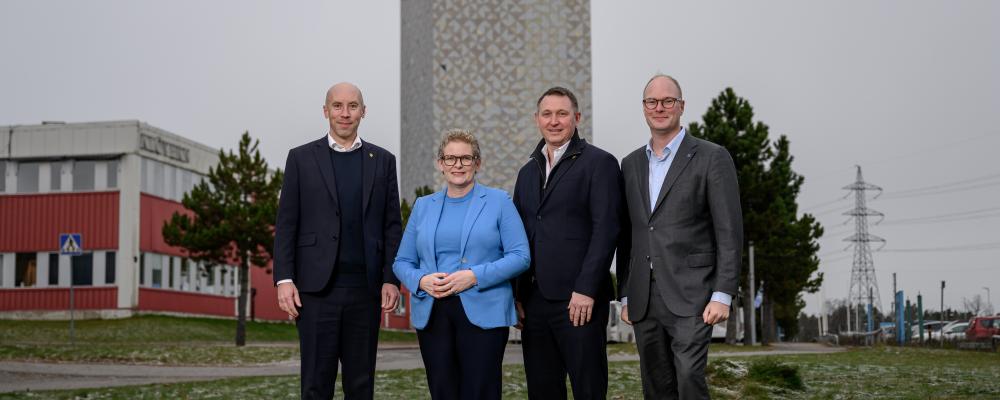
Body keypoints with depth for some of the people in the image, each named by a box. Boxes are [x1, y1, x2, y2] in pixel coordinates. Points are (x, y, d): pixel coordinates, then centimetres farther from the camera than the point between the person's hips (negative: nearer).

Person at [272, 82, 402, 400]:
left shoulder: (383, 161, 11)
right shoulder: (301, 158, 6)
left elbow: (392, 226, 9)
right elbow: (286, 224, 3)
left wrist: (391, 279, 0)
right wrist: (284, 279, -6)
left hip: (365, 287, 2)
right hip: (317, 287, -2)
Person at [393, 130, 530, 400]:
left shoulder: (498, 202, 5)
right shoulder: (423, 206, 14)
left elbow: (520, 256, -3)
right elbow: (402, 262, 14)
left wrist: (475, 276, -15)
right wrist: (421, 281, -8)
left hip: (483, 314, -3)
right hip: (432, 314, 3)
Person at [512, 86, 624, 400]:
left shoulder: (599, 163, -1)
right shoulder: (528, 171, 19)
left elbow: (606, 230, -9)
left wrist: (585, 290, -16)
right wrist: (518, 295, 8)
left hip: (578, 301, -6)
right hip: (534, 300, 6)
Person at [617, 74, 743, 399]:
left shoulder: (712, 158, -2)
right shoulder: (631, 164, 14)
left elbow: (729, 232, -6)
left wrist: (722, 295, -13)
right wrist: (625, 295, 14)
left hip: (690, 296, -5)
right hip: (644, 299, 5)